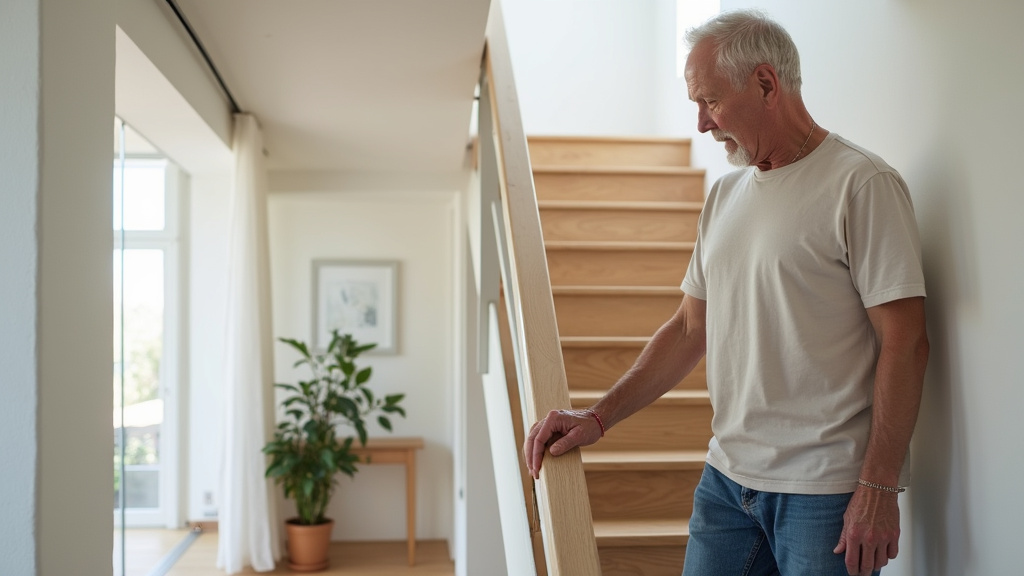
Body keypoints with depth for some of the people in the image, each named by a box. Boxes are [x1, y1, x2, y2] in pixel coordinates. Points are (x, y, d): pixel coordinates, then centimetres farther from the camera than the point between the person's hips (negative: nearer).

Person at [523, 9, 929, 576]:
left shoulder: (862, 184, -9)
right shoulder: (724, 195, 11)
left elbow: (904, 342, -12)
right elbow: (689, 328, 12)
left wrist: (878, 488, -15)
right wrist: (598, 417, 5)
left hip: (825, 491, -6)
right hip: (727, 475, 6)